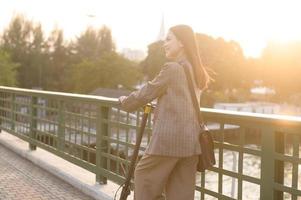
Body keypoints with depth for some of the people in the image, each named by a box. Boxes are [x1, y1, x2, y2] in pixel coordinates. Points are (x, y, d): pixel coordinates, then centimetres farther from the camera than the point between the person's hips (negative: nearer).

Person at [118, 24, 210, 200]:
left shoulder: (172, 68, -11)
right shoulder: (196, 72, 13)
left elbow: (147, 93, -5)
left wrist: (125, 102, 12)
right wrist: (157, 106, 31)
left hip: (169, 138, -8)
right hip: (191, 141, 8)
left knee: (144, 176, 11)